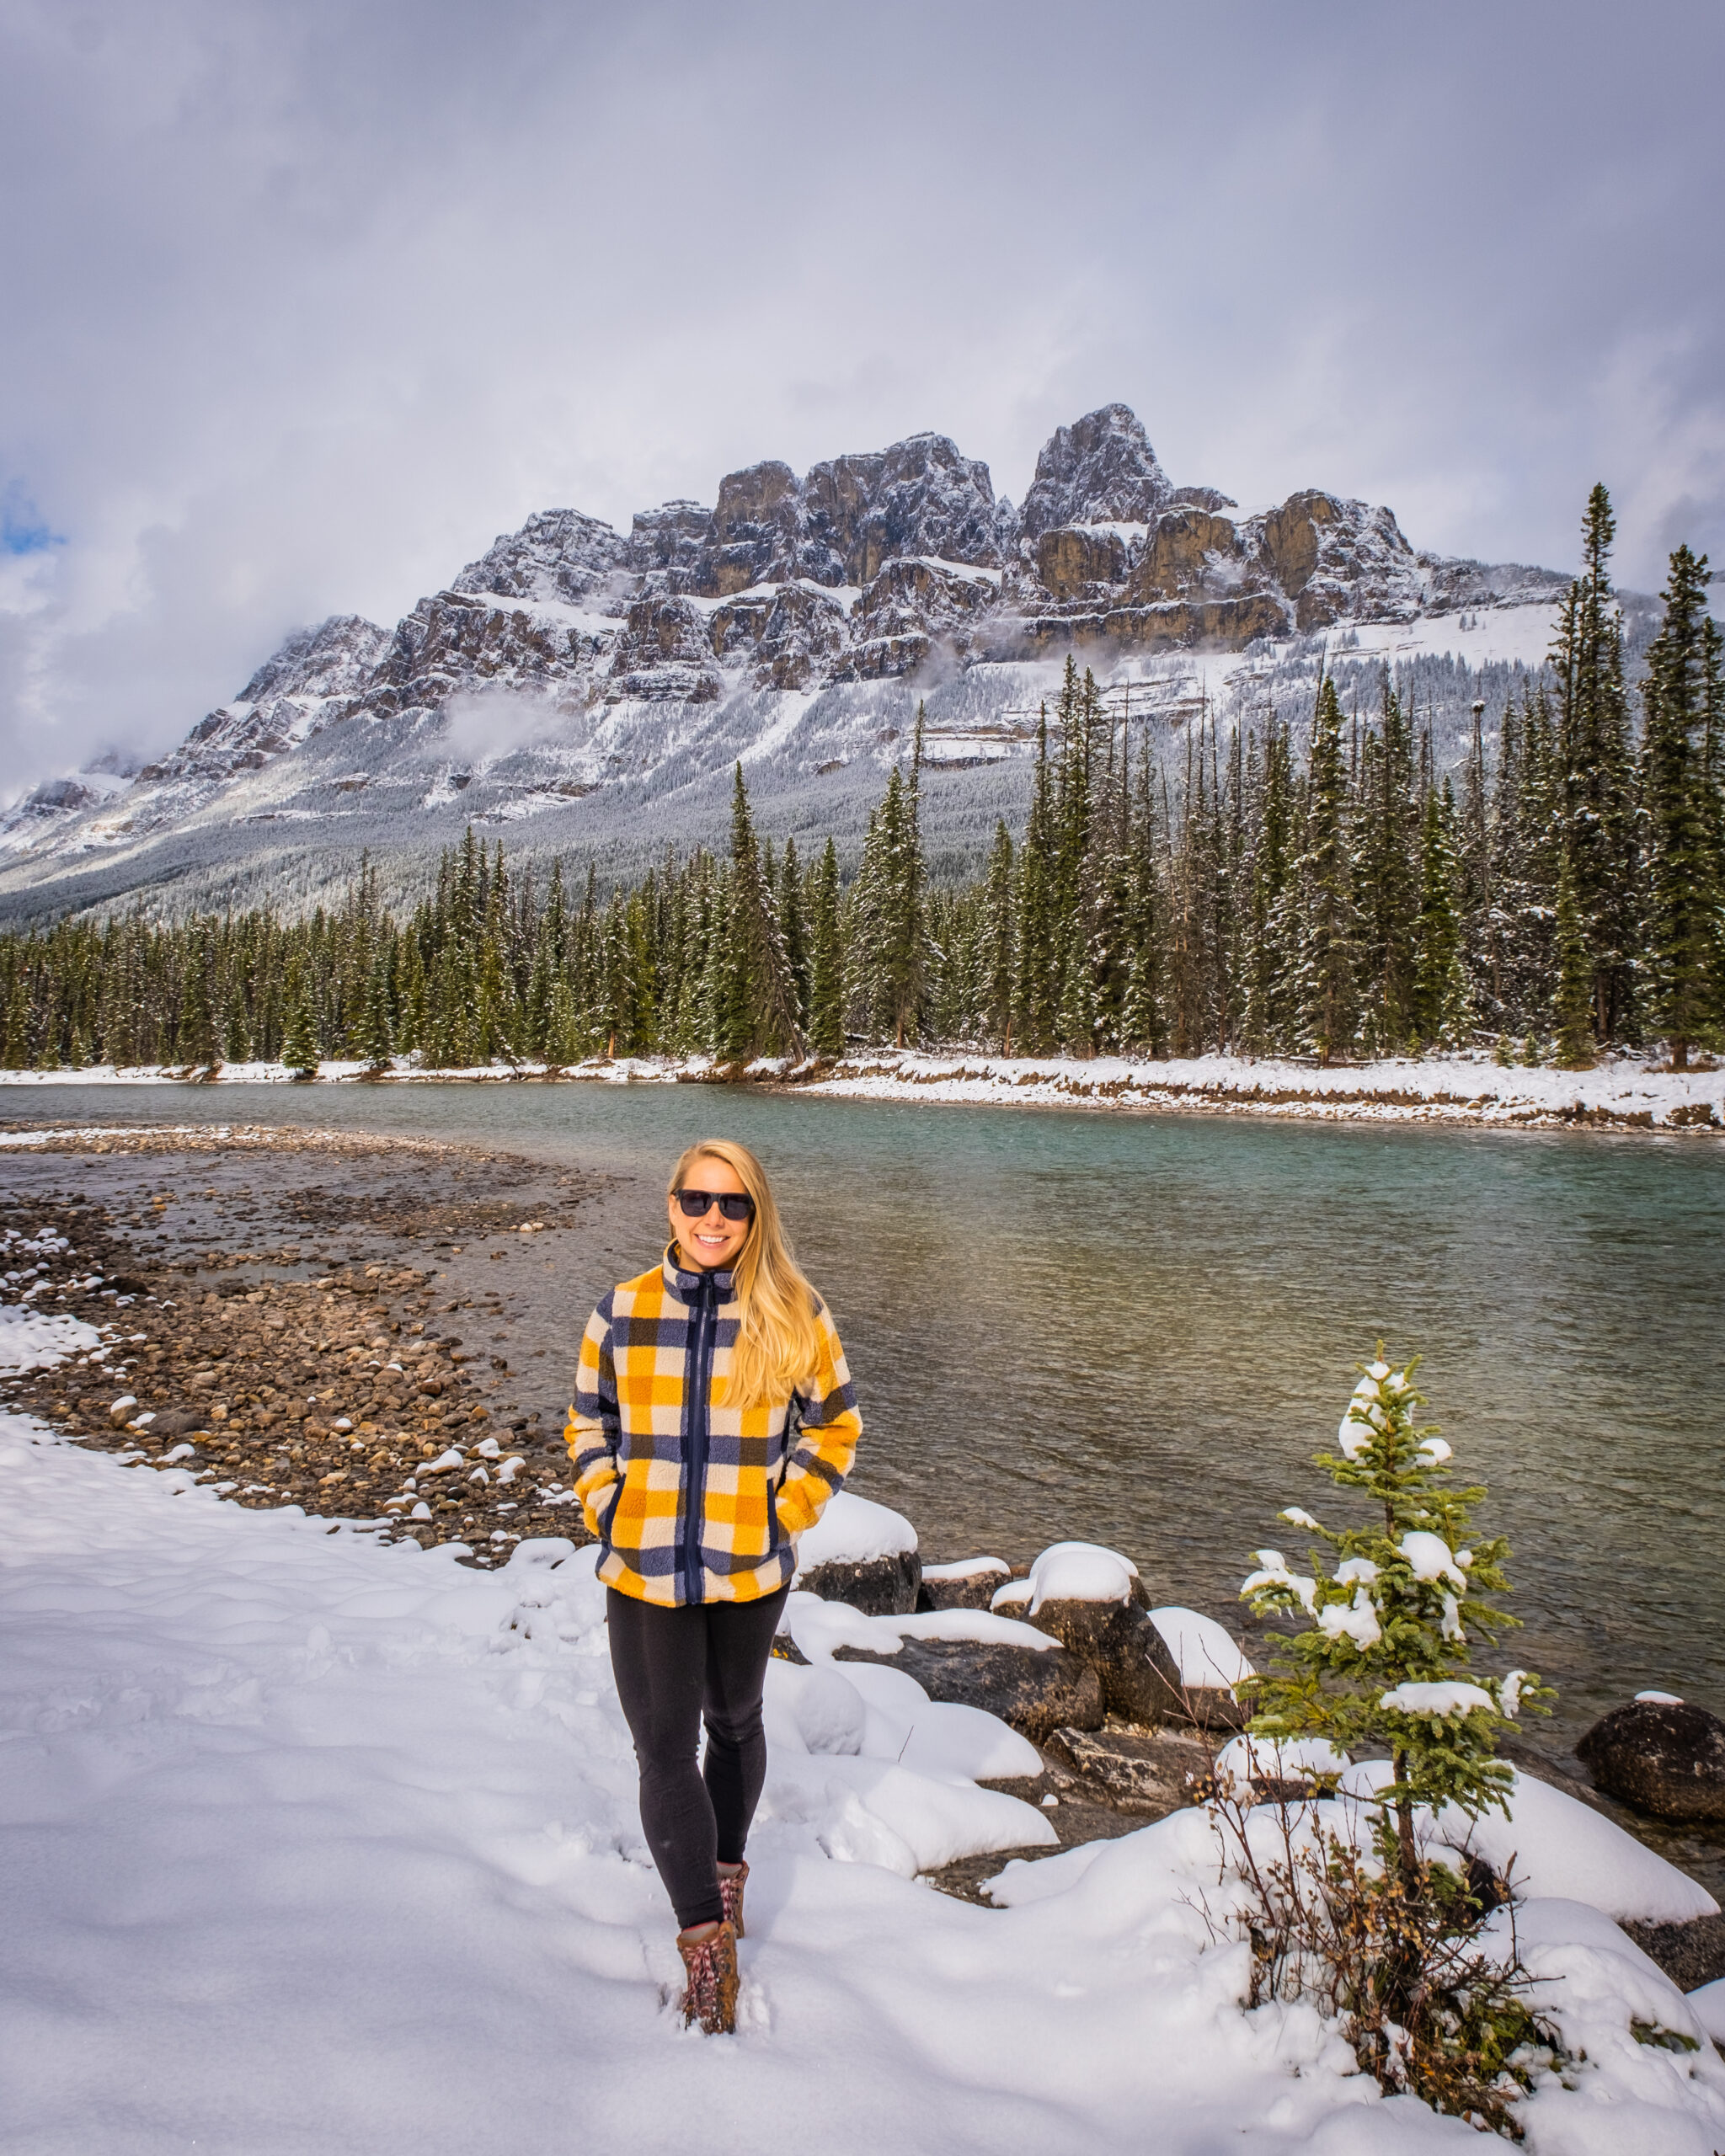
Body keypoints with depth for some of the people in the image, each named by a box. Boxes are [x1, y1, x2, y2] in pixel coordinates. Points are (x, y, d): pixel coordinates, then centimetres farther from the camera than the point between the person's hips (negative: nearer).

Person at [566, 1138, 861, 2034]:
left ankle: (727, 1865, 48)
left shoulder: (794, 1317, -9)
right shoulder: (622, 1312, -5)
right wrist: (610, 1515, -3)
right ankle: (705, 1943, 19)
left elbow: (833, 1426, 2)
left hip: (749, 1572, 0)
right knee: (664, 1751, 3)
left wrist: (783, 1518, -5)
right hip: (643, 1574, 0)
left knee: (734, 1723, 22)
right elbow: (589, 1426, 8)